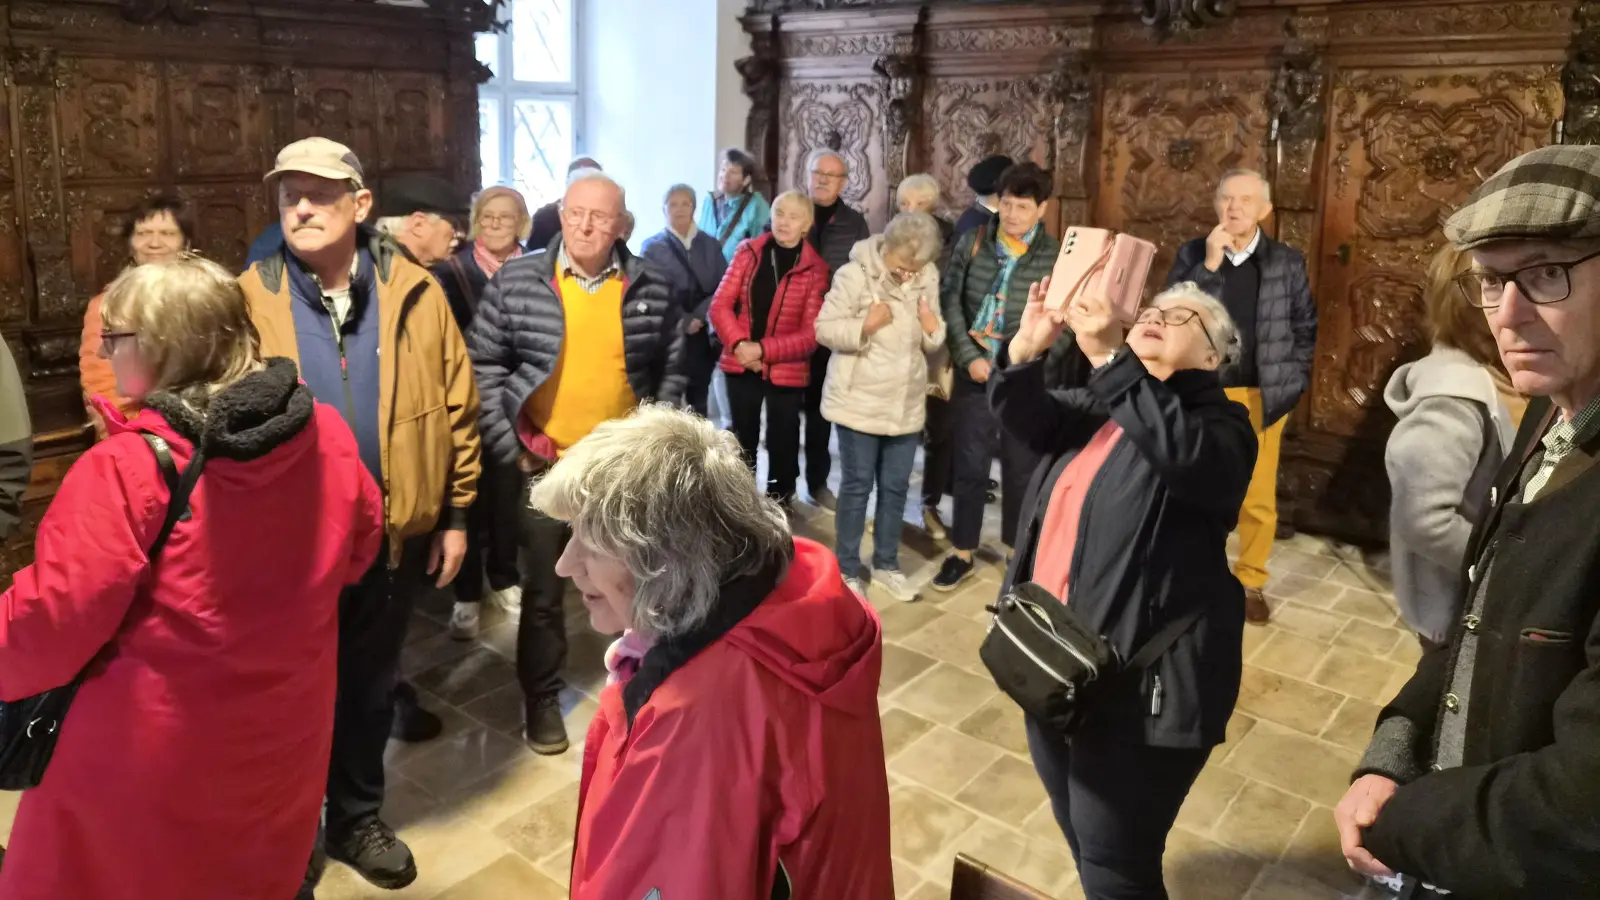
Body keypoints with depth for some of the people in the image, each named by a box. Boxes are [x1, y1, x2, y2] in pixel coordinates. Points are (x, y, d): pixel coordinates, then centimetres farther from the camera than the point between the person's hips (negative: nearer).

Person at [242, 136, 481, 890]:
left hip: (395, 532, 1)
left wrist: (455, 514, -2)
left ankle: (357, 817, 39)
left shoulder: (415, 293, -5)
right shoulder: (248, 301, -6)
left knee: (371, 684, 18)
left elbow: (457, 408, -2)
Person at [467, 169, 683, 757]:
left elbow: (671, 371, 7)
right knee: (544, 591, 10)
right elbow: (483, 366, -2)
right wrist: (508, 450, -6)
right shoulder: (516, 281, -6)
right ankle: (541, 699, 28)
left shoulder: (652, 289, -2)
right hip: (542, 463, -1)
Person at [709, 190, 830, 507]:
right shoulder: (748, 251, 1)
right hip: (740, 365, 3)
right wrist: (740, 344, -18)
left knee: (782, 445, 8)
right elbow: (720, 304, -3)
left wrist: (763, 349, -20)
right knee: (741, 443, 15)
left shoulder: (815, 268, -8)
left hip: (787, 371, -3)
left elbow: (812, 333, -12)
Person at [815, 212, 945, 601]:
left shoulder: (927, 279, 2)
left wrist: (934, 329, -12)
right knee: (856, 485, 5)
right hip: (859, 402, -4)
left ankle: (886, 564, 29)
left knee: (896, 486, 13)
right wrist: (865, 326, -25)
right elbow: (824, 329, -11)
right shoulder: (855, 275, -12)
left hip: (907, 405, 5)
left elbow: (932, 345, 10)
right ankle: (848, 569, 19)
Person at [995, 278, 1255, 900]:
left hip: (1139, 677, -7)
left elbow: (1183, 450, -31)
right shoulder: (1098, 404, 12)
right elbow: (1026, 419, -3)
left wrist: (1109, 356, -36)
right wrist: (1029, 347, -21)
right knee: (1081, 837, 24)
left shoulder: (1218, 423, -9)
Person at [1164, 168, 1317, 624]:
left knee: (1258, 497, 5)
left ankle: (1251, 582, 21)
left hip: (1261, 397, 0)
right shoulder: (1192, 255, 1)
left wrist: (1291, 383, 2)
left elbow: (1305, 326, 9)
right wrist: (1209, 264, -17)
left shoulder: (1287, 261, 2)